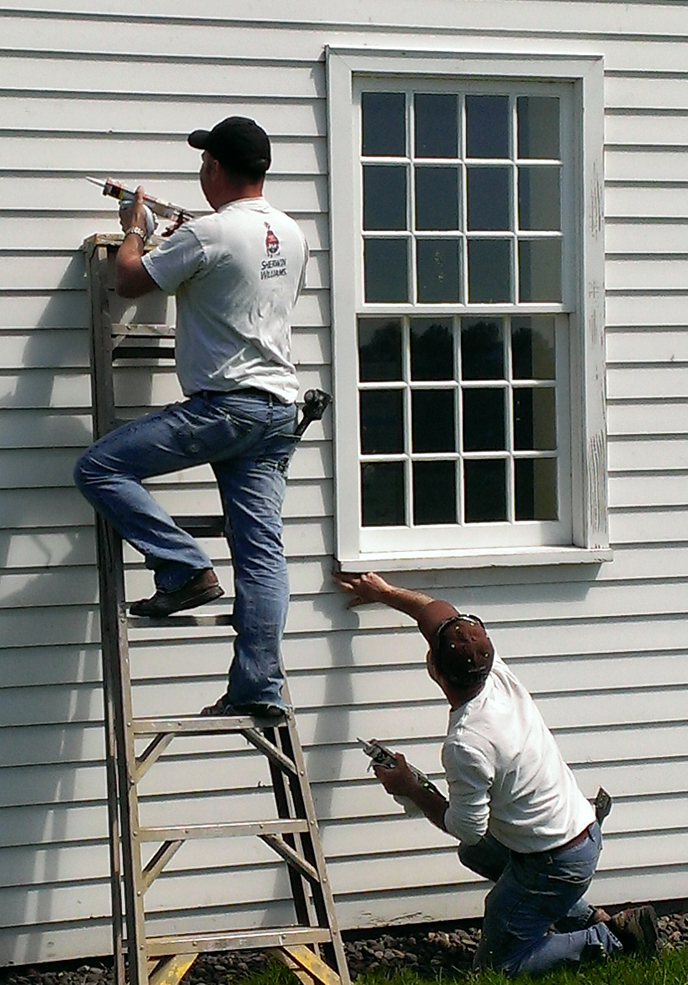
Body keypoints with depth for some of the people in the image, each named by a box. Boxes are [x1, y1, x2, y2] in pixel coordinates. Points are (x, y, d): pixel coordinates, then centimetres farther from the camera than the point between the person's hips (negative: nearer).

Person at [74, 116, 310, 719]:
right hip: (279, 410, 8)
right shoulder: (292, 236, 12)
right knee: (262, 548, 3)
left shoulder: (209, 233, -12)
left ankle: (187, 571, -5)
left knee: (99, 468, -2)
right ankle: (260, 688, 0)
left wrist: (134, 230, 18)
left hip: (223, 406, -8)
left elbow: (129, 281, -2)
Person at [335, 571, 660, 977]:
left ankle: (613, 939, 4)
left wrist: (410, 789, -3)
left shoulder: (467, 745, -29)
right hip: (584, 827, 8)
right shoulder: (497, 674, -7)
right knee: (476, 853, 34)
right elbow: (445, 616, 11)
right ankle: (591, 918, 24)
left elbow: (466, 829, -16)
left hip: (556, 863, -8)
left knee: (497, 965, 7)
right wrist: (384, 592, 22)